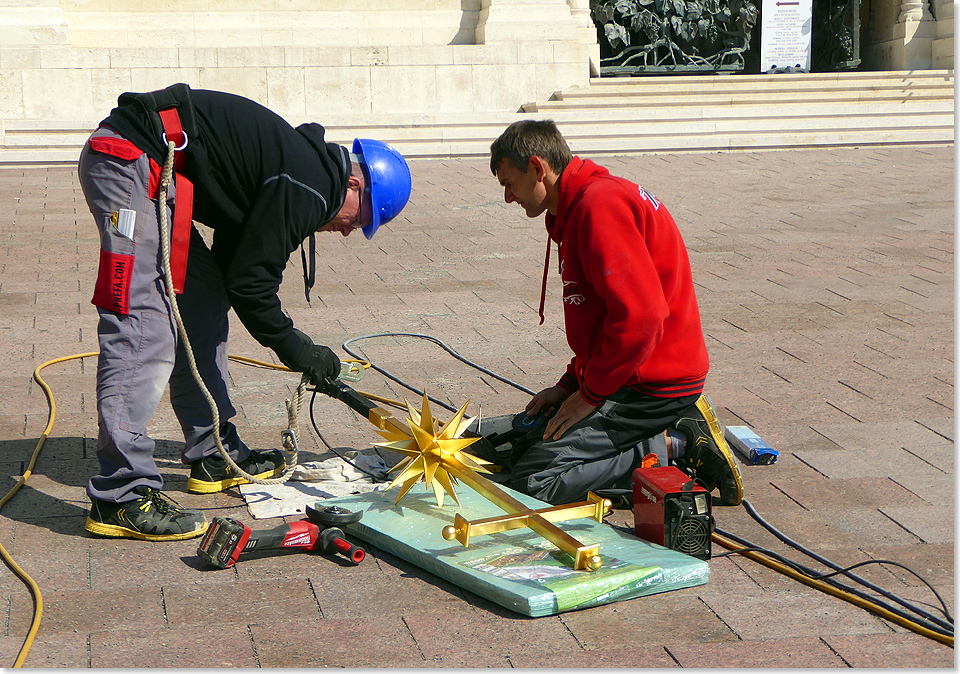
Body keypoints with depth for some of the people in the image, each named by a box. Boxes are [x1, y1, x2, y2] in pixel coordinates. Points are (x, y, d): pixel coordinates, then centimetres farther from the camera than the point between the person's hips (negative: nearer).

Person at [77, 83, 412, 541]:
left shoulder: (304, 163, 19)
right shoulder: (310, 187, -11)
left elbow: (232, 267, 22)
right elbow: (249, 283, -11)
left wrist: (299, 351, 18)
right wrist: (296, 349, 4)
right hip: (132, 160, -11)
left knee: (203, 303, 15)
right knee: (144, 328, -14)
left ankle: (215, 457, 23)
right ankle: (121, 495, -13)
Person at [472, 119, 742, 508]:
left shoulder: (601, 203, -16)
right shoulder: (579, 207, 19)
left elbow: (639, 316, -25)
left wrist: (589, 394, -15)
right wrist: (570, 384, 11)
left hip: (652, 386, -11)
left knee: (532, 482, -17)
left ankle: (676, 447, -9)